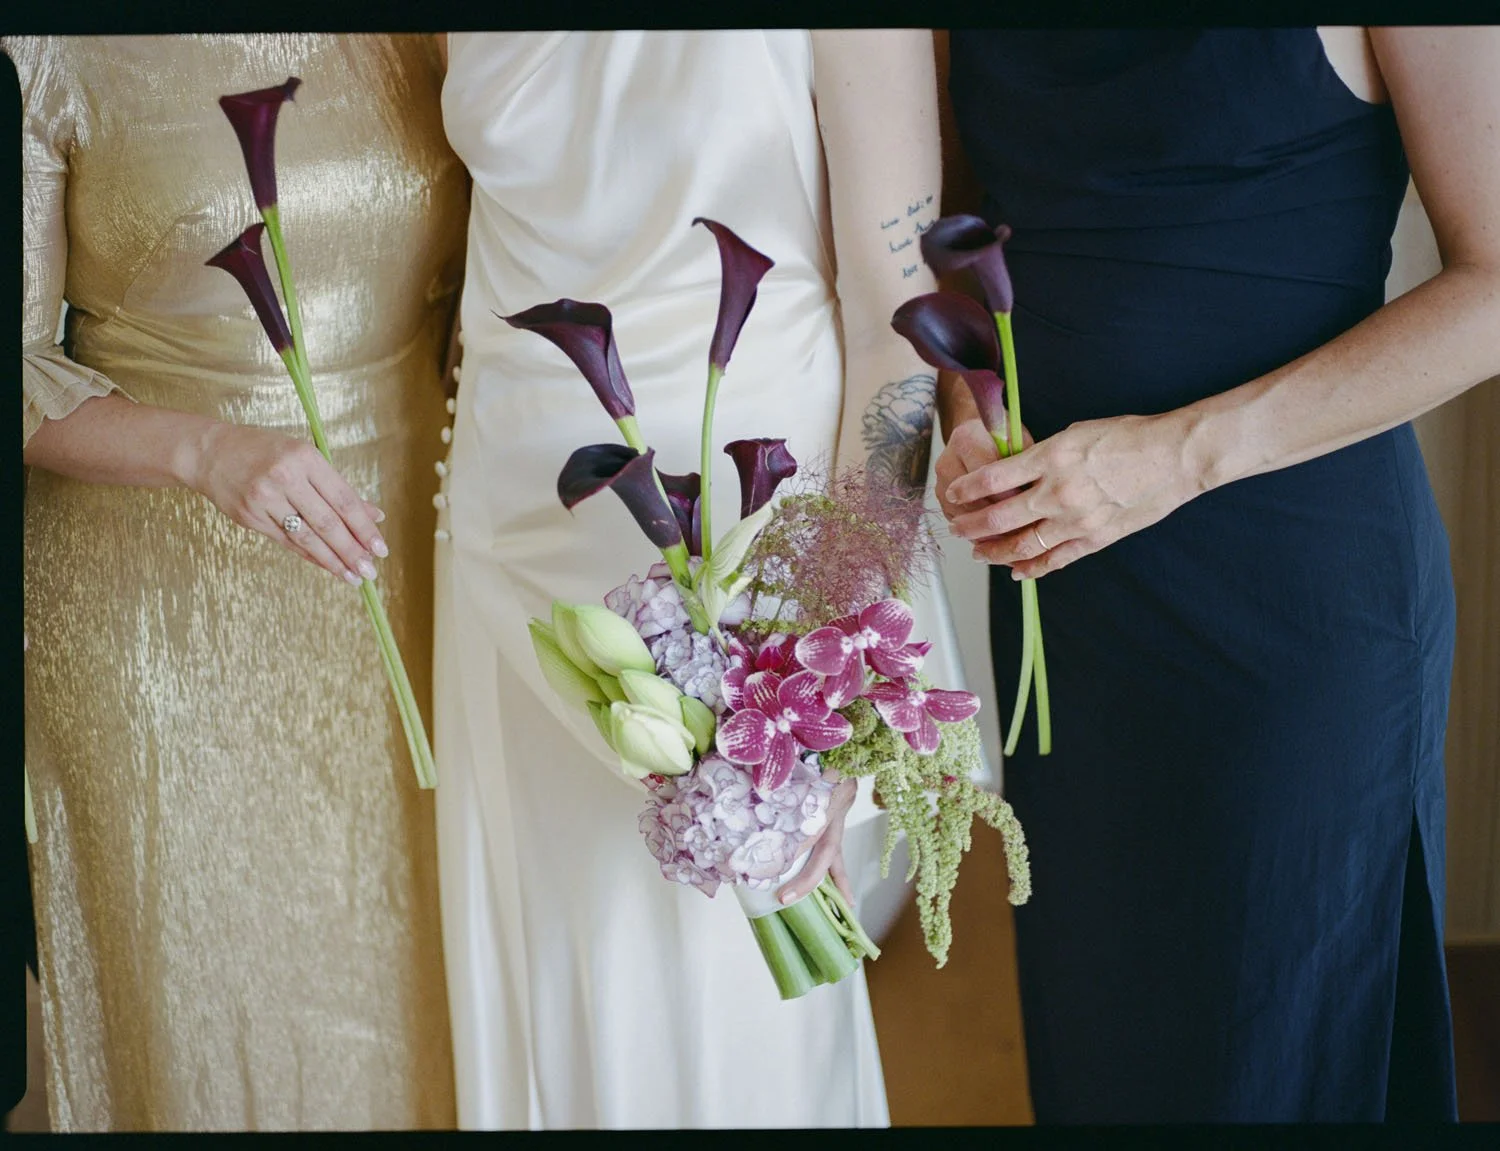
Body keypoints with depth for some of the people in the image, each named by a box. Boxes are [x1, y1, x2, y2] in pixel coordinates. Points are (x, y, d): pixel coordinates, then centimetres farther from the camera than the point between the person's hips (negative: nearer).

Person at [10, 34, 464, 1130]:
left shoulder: (419, 40, 0)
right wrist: (205, 446, -26)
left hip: (409, 538, 3)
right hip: (159, 591, -3)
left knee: (405, 937, 15)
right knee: (201, 961, 12)